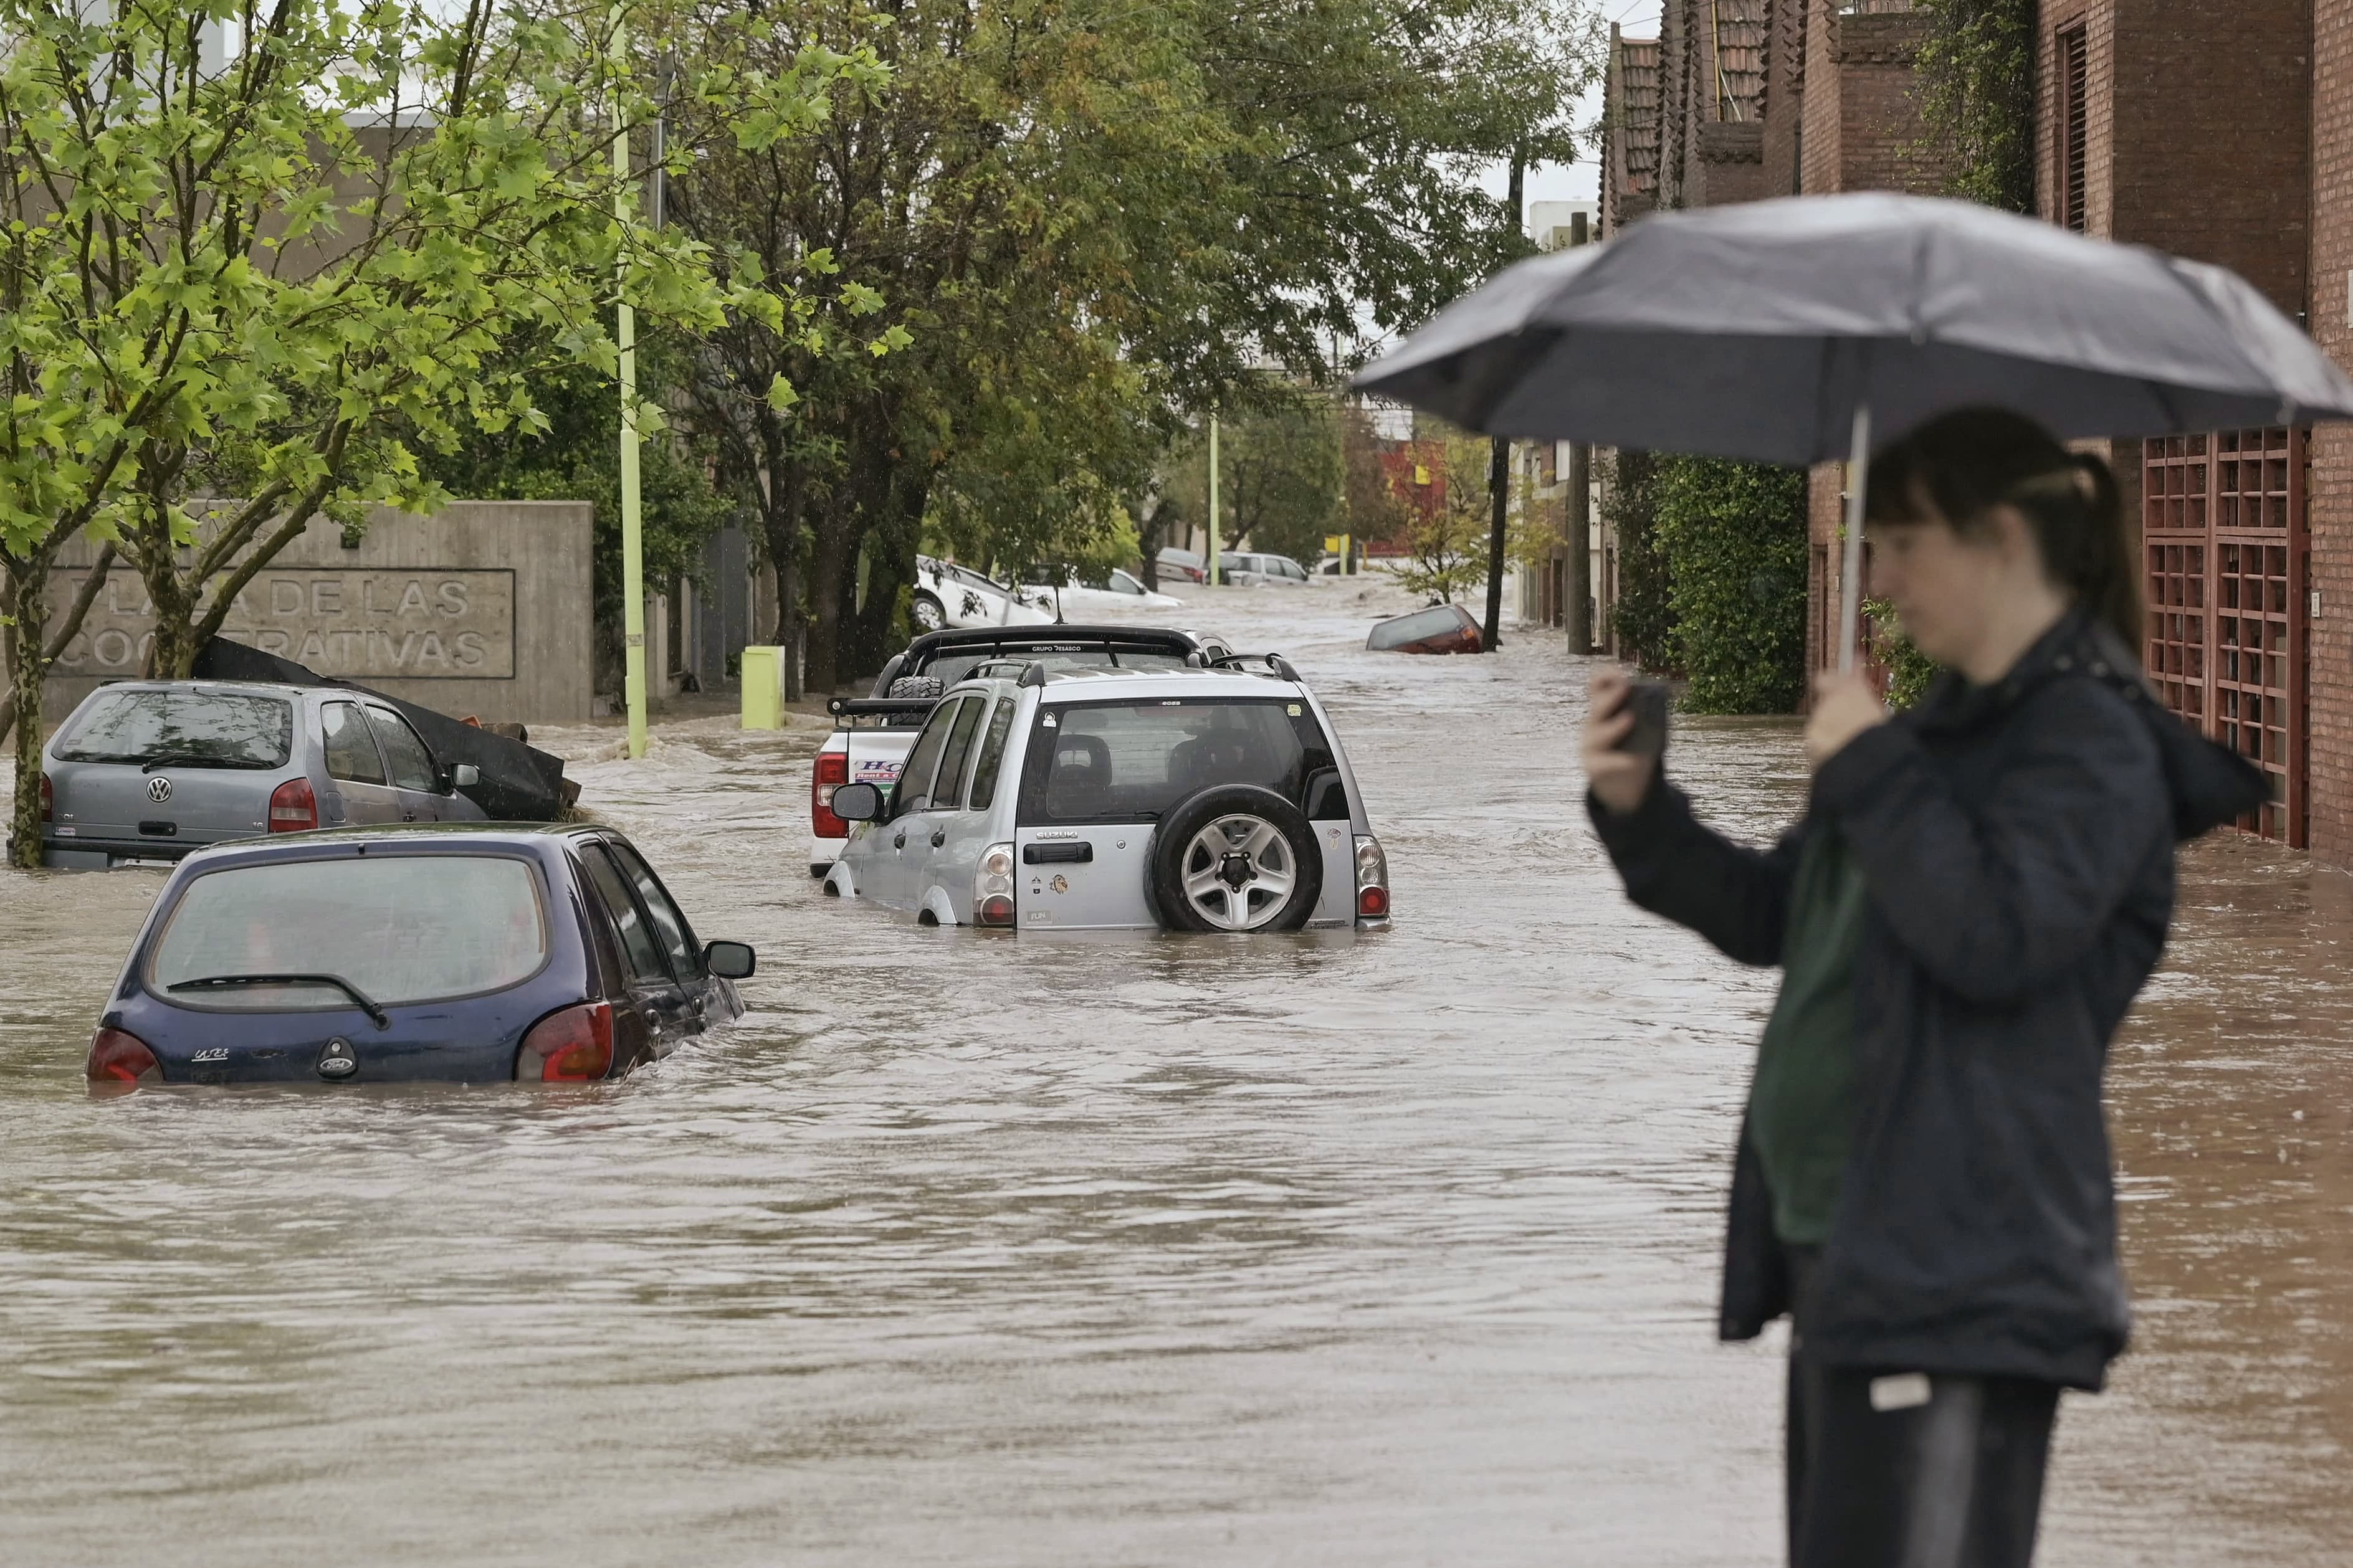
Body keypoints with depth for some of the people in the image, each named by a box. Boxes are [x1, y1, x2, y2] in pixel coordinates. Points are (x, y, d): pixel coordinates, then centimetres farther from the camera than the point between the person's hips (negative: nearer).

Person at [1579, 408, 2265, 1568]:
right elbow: (1769, 917, 23)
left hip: (1958, 1284, -10)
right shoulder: (1940, 733, 18)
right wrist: (1636, 811, 9)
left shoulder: (2091, 740, -10)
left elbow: (1998, 938, -24)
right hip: (1842, 1254, 10)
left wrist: (1868, 771, -17)